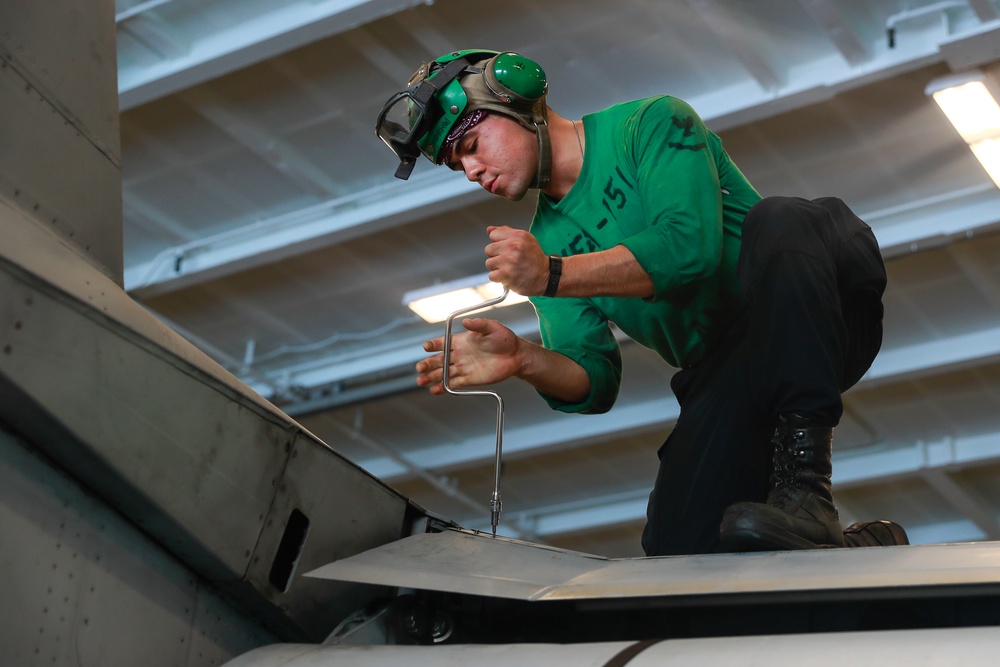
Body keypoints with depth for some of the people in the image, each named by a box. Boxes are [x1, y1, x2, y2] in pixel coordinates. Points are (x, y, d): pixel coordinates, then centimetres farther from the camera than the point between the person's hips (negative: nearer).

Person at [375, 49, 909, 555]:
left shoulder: (650, 124, -1)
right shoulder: (545, 243, 12)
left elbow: (689, 245, -19)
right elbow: (594, 380, 3)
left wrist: (553, 277, -24)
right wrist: (525, 362, -18)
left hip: (816, 321, -4)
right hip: (721, 374, 5)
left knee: (778, 221, -37)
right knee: (680, 552, -19)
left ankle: (804, 482, -39)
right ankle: (869, 547, 4)